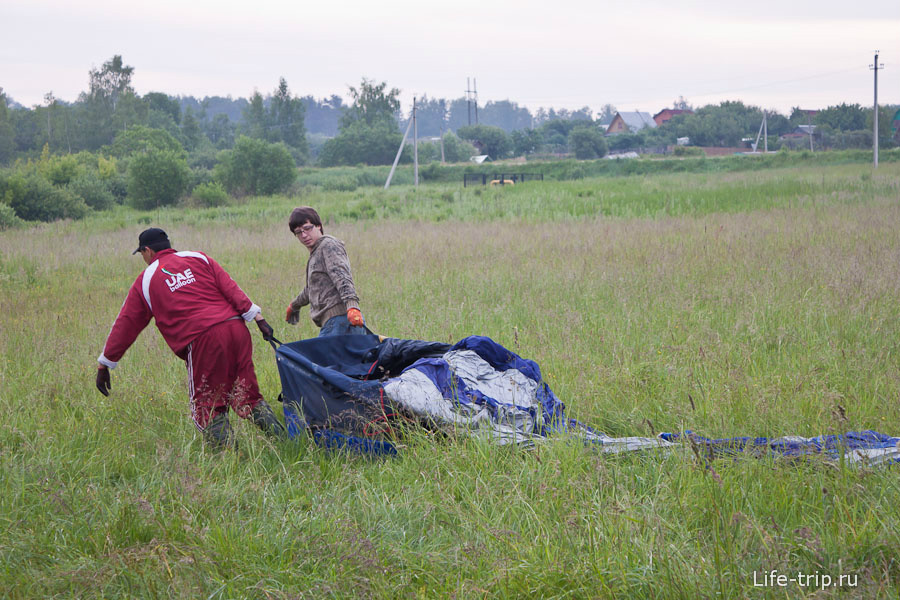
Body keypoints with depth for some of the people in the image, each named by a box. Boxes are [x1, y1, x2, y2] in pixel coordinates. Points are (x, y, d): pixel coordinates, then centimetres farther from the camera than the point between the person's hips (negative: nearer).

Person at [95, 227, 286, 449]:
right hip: (236, 329, 4)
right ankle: (282, 441, 0)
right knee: (249, 397, 11)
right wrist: (257, 317, 4)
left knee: (208, 408, 5)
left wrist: (104, 364, 22)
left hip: (203, 341, -4)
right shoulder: (197, 258, 19)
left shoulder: (146, 280, 12)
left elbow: (125, 325, 15)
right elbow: (230, 288, 8)